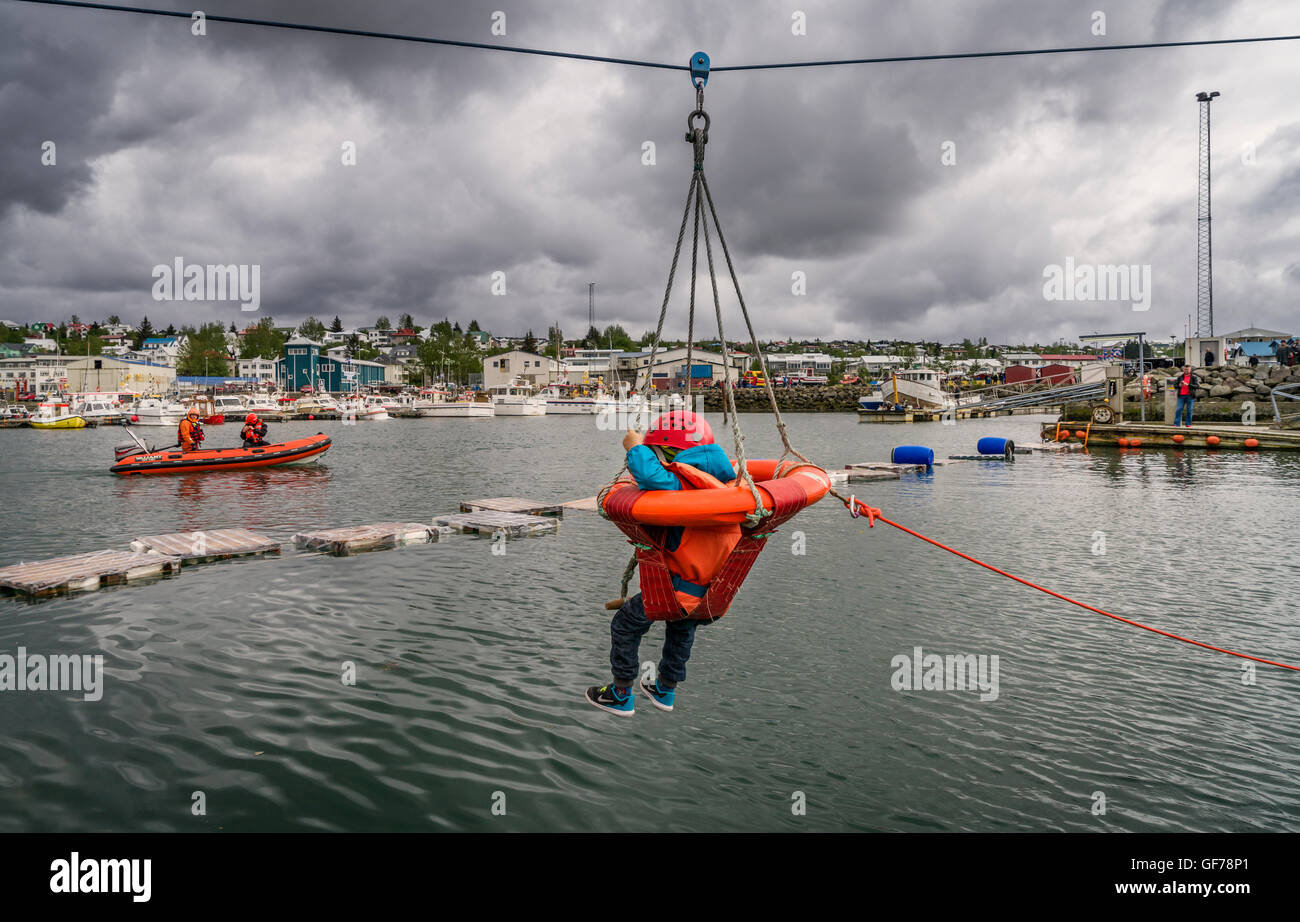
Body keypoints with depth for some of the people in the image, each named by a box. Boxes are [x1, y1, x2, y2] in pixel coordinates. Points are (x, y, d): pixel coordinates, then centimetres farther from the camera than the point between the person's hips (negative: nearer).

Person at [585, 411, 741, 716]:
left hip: (681, 585, -8)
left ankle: (621, 696, 25)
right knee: (681, 628, 35)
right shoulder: (724, 479, 3)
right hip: (717, 589, 8)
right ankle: (665, 690, 51)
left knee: (625, 625, 14)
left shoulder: (682, 482, -22)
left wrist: (636, 447, -21)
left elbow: (651, 477, -41)